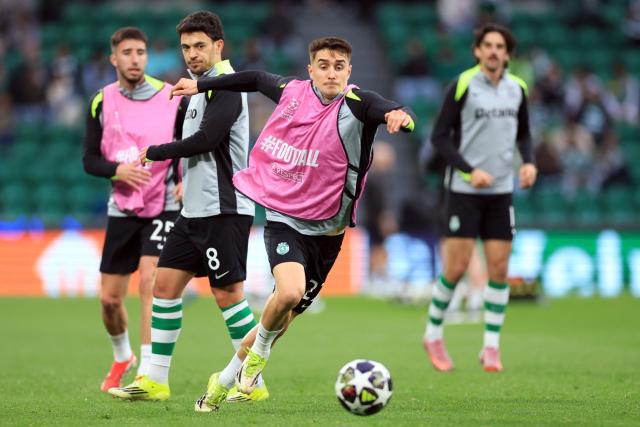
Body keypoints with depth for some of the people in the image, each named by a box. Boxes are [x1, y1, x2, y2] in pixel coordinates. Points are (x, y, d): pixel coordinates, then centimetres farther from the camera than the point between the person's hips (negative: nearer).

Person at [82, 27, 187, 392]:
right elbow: (90, 160, 1)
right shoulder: (102, 102, 1)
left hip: (163, 207, -3)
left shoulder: (172, 98, -5)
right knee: (110, 298, 6)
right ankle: (122, 356, 36)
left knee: (150, 280, -21)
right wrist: (118, 170, -18)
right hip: (122, 209, 3)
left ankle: (148, 371, -19)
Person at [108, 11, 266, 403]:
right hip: (195, 210, 10)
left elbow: (205, 139, -21)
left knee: (228, 293, -8)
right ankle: (156, 381, 10)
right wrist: (189, 181, 12)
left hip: (224, 209, -10)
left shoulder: (226, 85, -12)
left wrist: (155, 152, -9)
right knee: (166, 284, 7)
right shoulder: (202, 87, 17)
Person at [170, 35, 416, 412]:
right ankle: (260, 348, 4)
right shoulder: (292, 91, -4)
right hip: (284, 219, -1)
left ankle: (225, 380, 31)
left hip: (326, 229, 1)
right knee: (290, 291, -28)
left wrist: (398, 114, -59)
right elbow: (257, 79, 17)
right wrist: (202, 85, 26)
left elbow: (383, 108, -35)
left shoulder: (356, 106, -13)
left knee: (286, 316, 9)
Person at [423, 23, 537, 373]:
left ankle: (491, 347, 8)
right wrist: (470, 170, -17)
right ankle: (433, 334, 15)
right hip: (464, 189, -4)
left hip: (501, 190, 4)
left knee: (499, 268, 0)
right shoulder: (462, 86, -9)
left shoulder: (517, 89, 6)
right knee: (456, 267, -6)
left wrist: (528, 162, 0)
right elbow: (439, 137, -7)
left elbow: (524, 133, 19)